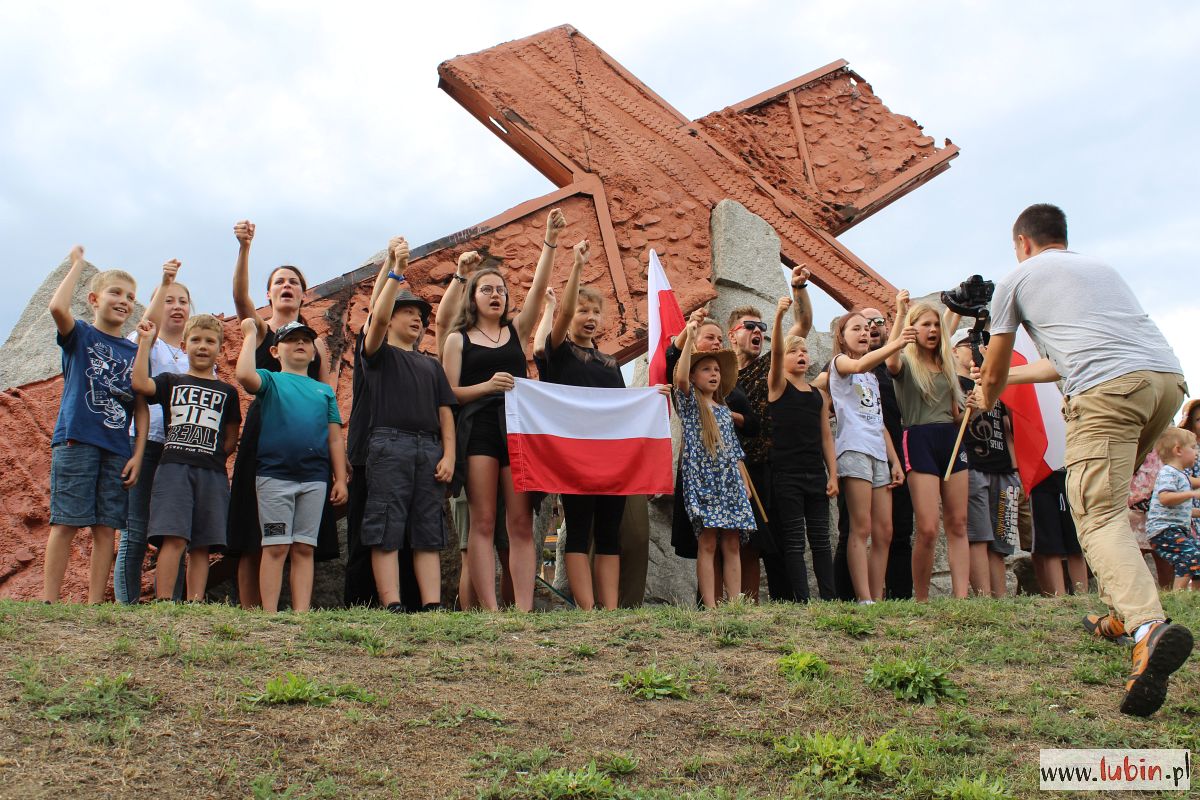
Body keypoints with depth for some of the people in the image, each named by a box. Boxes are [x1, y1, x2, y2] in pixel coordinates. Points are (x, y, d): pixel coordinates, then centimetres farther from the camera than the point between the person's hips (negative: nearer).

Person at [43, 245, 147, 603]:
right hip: (76, 440, -4)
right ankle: (49, 601, -1)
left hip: (118, 449, 4)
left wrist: (137, 453, 2)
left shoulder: (134, 352, 14)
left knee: (106, 528, 2)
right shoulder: (79, 336, 5)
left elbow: (141, 407, 11)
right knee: (65, 522, -5)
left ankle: (95, 604, 7)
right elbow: (57, 308, -19)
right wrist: (77, 263, -9)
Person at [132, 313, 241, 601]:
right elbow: (140, 383, -7)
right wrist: (145, 341, -3)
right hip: (174, 467, -2)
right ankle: (163, 603, -14)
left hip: (212, 473, 2)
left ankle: (195, 605, 3)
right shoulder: (171, 381, 14)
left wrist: (214, 457, 6)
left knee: (202, 545, 1)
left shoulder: (227, 392, 18)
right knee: (174, 538, -15)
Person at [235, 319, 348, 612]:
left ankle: (302, 614, 3)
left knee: (304, 549, 3)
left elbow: (335, 438, 15)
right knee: (276, 547, -3)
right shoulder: (270, 380, 10)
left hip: (315, 478, 3)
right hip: (274, 474, -3)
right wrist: (251, 333, -4)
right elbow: (245, 375, -15)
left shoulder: (325, 390, 19)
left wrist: (341, 479, 6)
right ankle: (270, 615, -1)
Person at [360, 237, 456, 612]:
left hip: (430, 448, 5)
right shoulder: (379, 353, 13)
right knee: (386, 532, -9)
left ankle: (433, 606, -4)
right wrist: (396, 272, -11)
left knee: (428, 534, -1)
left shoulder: (431, 365, 25)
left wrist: (449, 454, 4)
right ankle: (392, 606, -13)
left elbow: (445, 412, 17)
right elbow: (377, 317, -8)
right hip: (389, 443, -4)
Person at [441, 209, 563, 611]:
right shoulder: (459, 340, 13)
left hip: (518, 425, 2)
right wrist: (487, 386, -11)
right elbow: (448, 392, 5)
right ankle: (490, 611, -10)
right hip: (478, 427, -2)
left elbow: (538, 288, 7)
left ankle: (524, 609, -5)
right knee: (483, 522, -7)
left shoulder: (517, 331, 19)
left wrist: (550, 242, -1)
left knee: (521, 523, -3)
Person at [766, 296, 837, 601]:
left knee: (821, 538, 6)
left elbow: (826, 436, 13)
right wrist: (779, 317, -32)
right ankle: (802, 600, -2)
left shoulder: (818, 394, 14)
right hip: (786, 472, -4)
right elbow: (776, 352, -16)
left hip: (815, 472, 5)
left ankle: (830, 598, 8)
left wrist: (833, 475, 5)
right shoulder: (777, 385, 2)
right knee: (793, 540, -3)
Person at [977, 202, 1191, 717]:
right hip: (1168, 377, 7)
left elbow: (993, 373, 27)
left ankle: (1148, 626, -35)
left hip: (1108, 387, -6)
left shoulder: (1015, 279, 18)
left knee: (1099, 516, -12)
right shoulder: (1101, 268, 34)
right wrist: (1010, 378, 57)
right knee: (1109, 496, 24)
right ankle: (1121, 613, 22)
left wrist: (986, 398, 50)